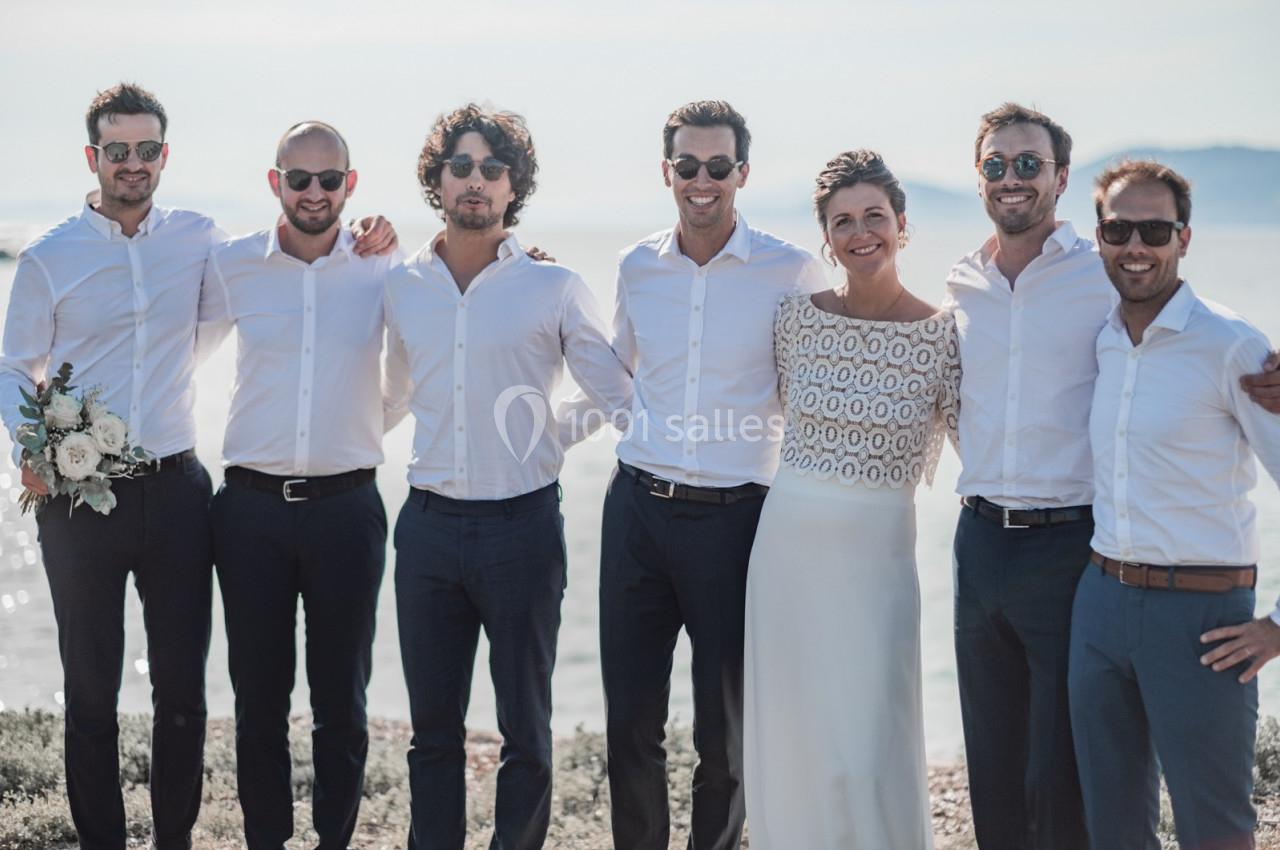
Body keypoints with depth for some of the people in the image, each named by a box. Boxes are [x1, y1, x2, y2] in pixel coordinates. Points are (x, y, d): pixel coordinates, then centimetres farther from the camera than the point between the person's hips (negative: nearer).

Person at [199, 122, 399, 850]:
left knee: (342, 699, 6)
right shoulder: (233, 265, 1)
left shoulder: (385, 269, -1)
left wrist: (369, 429, 6)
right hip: (253, 507, 1)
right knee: (259, 693, 7)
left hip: (346, 508, -1)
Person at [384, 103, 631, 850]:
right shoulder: (402, 288, 7)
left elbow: (621, 397, 1)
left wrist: (541, 441, -5)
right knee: (433, 726, 11)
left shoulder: (554, 289, -4)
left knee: (526, 730, 6)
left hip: (523, 527, -3)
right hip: (429, 527, 3)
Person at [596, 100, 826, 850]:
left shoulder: (793, 273, -6)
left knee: (725, 724, 7)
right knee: (630, 717, 7)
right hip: (638, 506, 3)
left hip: (734, 514, -3)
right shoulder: (638, 267, 6)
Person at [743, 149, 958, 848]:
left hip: (875, 555, -3)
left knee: (868, 758, -5)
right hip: (787, 544, 3)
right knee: (786, 745, 9)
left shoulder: (940, 334, -5)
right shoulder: (798, 317, 2)